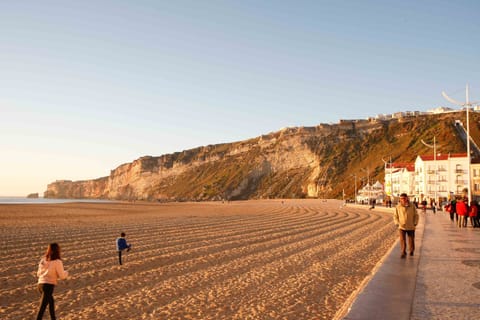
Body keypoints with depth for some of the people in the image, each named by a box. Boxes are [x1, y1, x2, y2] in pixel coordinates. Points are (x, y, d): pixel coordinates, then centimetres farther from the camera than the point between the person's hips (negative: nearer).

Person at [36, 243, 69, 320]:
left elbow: (38, 274, 16)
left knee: (51, 302, 25)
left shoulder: (43, 260, 9)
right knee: (42, 308, -6)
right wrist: (66, 273, 16)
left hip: (41, 284, 7)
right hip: (48, 285, -7)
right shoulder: (57, 262, -10)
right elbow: (62, 276, -6)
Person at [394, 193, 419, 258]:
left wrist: (415, 223, -6)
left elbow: (416, 215, 5)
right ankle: (403, 253, 3)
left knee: (411, 240, 12)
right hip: (402, 227, -1)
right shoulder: (398, 207, -6)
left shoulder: (412, 206, -6)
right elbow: (395, 216, 4)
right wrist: (397, 223, -10)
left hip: (411, 227, 1)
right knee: (402, 241, -9)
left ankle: (411, 251, 36)